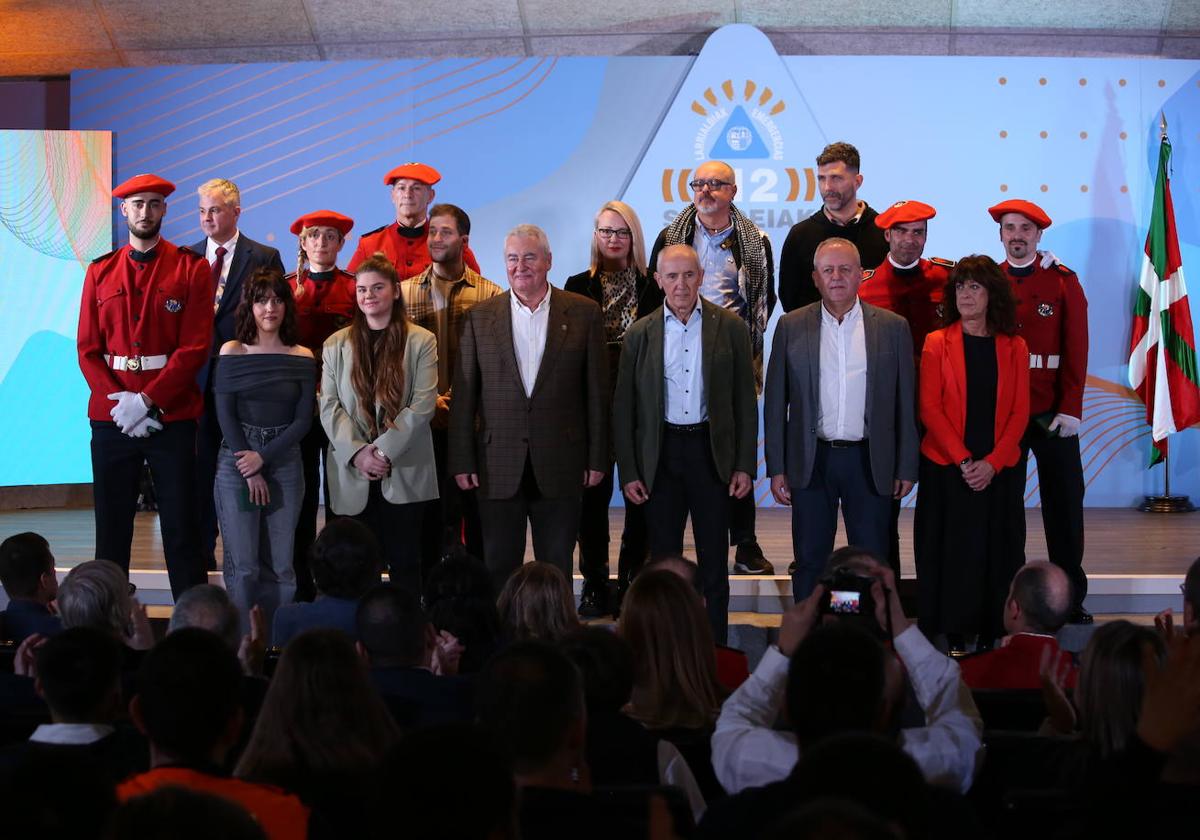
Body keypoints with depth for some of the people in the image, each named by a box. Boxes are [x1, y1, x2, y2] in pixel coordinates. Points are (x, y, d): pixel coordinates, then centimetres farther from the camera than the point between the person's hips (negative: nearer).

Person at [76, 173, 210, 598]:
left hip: (173, 416, -3)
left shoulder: (191, 268, 2)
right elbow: (88, 348, 7)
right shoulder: (100, 272, 11)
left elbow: (195, 346, -6)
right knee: (111, 527, 5)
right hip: (110, 418, 3)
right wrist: (117, 401, -9)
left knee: (181, 529, -1)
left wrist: (146, 400, -14)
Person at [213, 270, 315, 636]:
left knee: (280, 566, 0)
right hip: (237, 463, -1)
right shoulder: (231, 352, 3)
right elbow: (225, 414, -1)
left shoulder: (302, 357, 6)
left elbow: (303, 420, 2)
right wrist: (249, 471, -7)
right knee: (242, 565, -4)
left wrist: (263, 458, -9)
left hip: (285, 463, 1)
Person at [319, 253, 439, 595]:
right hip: (353, 475, 2)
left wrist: (383, 450, -13)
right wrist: (357, 453, -12)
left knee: (404, 563, 1)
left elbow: (422, 404, -6)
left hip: (404, 473, -2)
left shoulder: (421, 342, 3)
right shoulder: (336, 345, 11)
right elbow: (329, 407, 3)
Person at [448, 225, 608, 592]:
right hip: (498, 467, 1)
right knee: (499, 568, 5)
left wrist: (597, 459, 0)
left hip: (560, 465, -1)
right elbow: (463, 396, 4)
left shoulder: (584, 314, 3)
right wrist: (462, 462, -1)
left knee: (557, 570, 6)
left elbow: (597, 392, 3)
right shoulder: (480, 318, 5)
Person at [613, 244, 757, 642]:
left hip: (712, 452, -1)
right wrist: (628, 472, -1)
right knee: (663, 558, 6)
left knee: (714, 561, 5)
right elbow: (623, 407, 4)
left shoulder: (730, 328, 0)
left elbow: (745, 400, 2)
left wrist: (745, 465, -2)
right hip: (660, 454, 1)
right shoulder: (639, 335, 2)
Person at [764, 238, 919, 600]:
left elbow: (905, 403, 4)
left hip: (870, 463, 0)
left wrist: (906, 468, 2)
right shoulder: (791, 327, 3)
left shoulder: (893, 327, 3)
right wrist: (777, 468, 1)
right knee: (810, 562, 7)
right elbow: (775, 402, 5)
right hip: (811, 461, 0)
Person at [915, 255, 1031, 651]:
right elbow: (930, 408, -4)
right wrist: (963, 460, -12)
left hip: (999, 470, 1)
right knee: (949, 553, 1)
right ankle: (954, 636, 9)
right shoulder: (938, 343, 2)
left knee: (997, 554, 3)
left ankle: (990, 636, 12)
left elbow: (1020, 412, 2)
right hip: (946, 469, -1)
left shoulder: (1014, 347, 6)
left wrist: (991, 463, -10)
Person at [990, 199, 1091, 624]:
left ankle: (1071, 598, 13)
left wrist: (1070, 409, -9)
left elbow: (1076, 350, -3)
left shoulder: (1063, 281, 0)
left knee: (1064, 504, 4)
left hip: (1053, 414, -1)